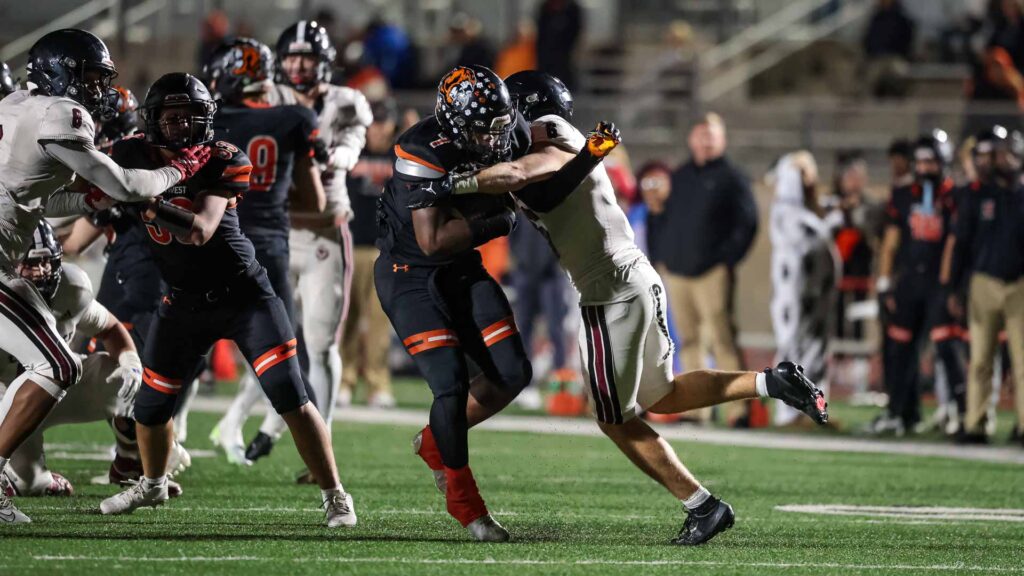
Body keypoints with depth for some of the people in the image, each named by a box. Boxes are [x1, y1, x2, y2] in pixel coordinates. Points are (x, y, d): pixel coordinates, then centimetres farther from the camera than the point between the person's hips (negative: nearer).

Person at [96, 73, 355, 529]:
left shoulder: (222, 162, -16)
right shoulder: (133, 156, -6)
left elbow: (201, 230, -28)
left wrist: (155, 206, -43)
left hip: (244, 297, -3)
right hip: (183, 304, 4)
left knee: (291, 399, -13)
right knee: (151, 406, 9)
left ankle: (335, 496, -3)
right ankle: (152, 485, 39)